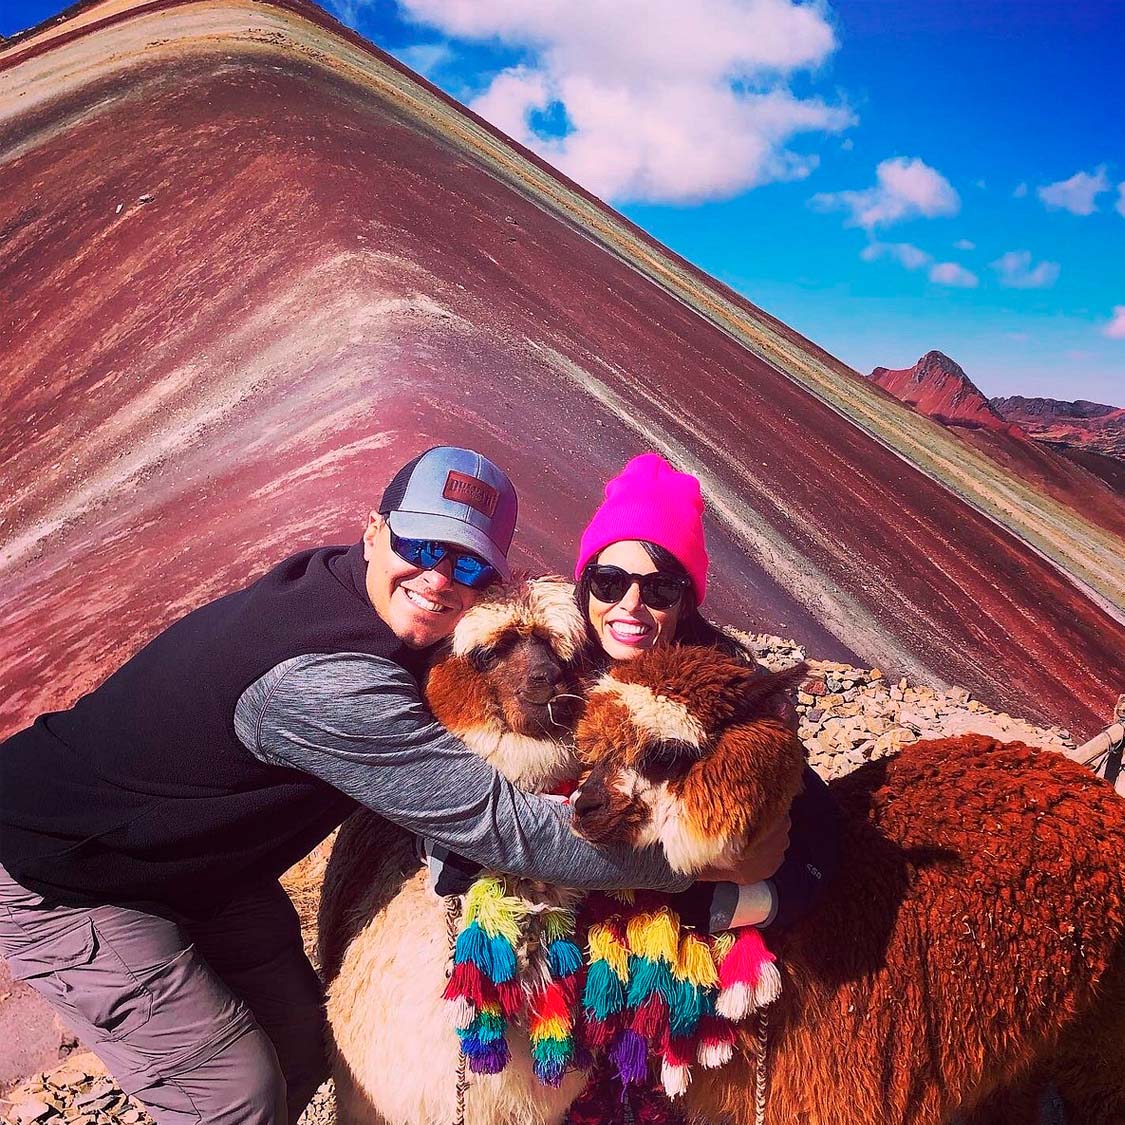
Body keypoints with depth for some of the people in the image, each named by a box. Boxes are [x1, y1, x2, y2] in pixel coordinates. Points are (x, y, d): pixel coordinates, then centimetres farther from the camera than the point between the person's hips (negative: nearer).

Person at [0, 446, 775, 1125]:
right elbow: (505, 828, -36)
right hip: (67, 882, -8)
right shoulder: (323, 682, -38)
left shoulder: (336, 582, -11)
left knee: (300, 1049, 11)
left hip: (193, 855, 8)